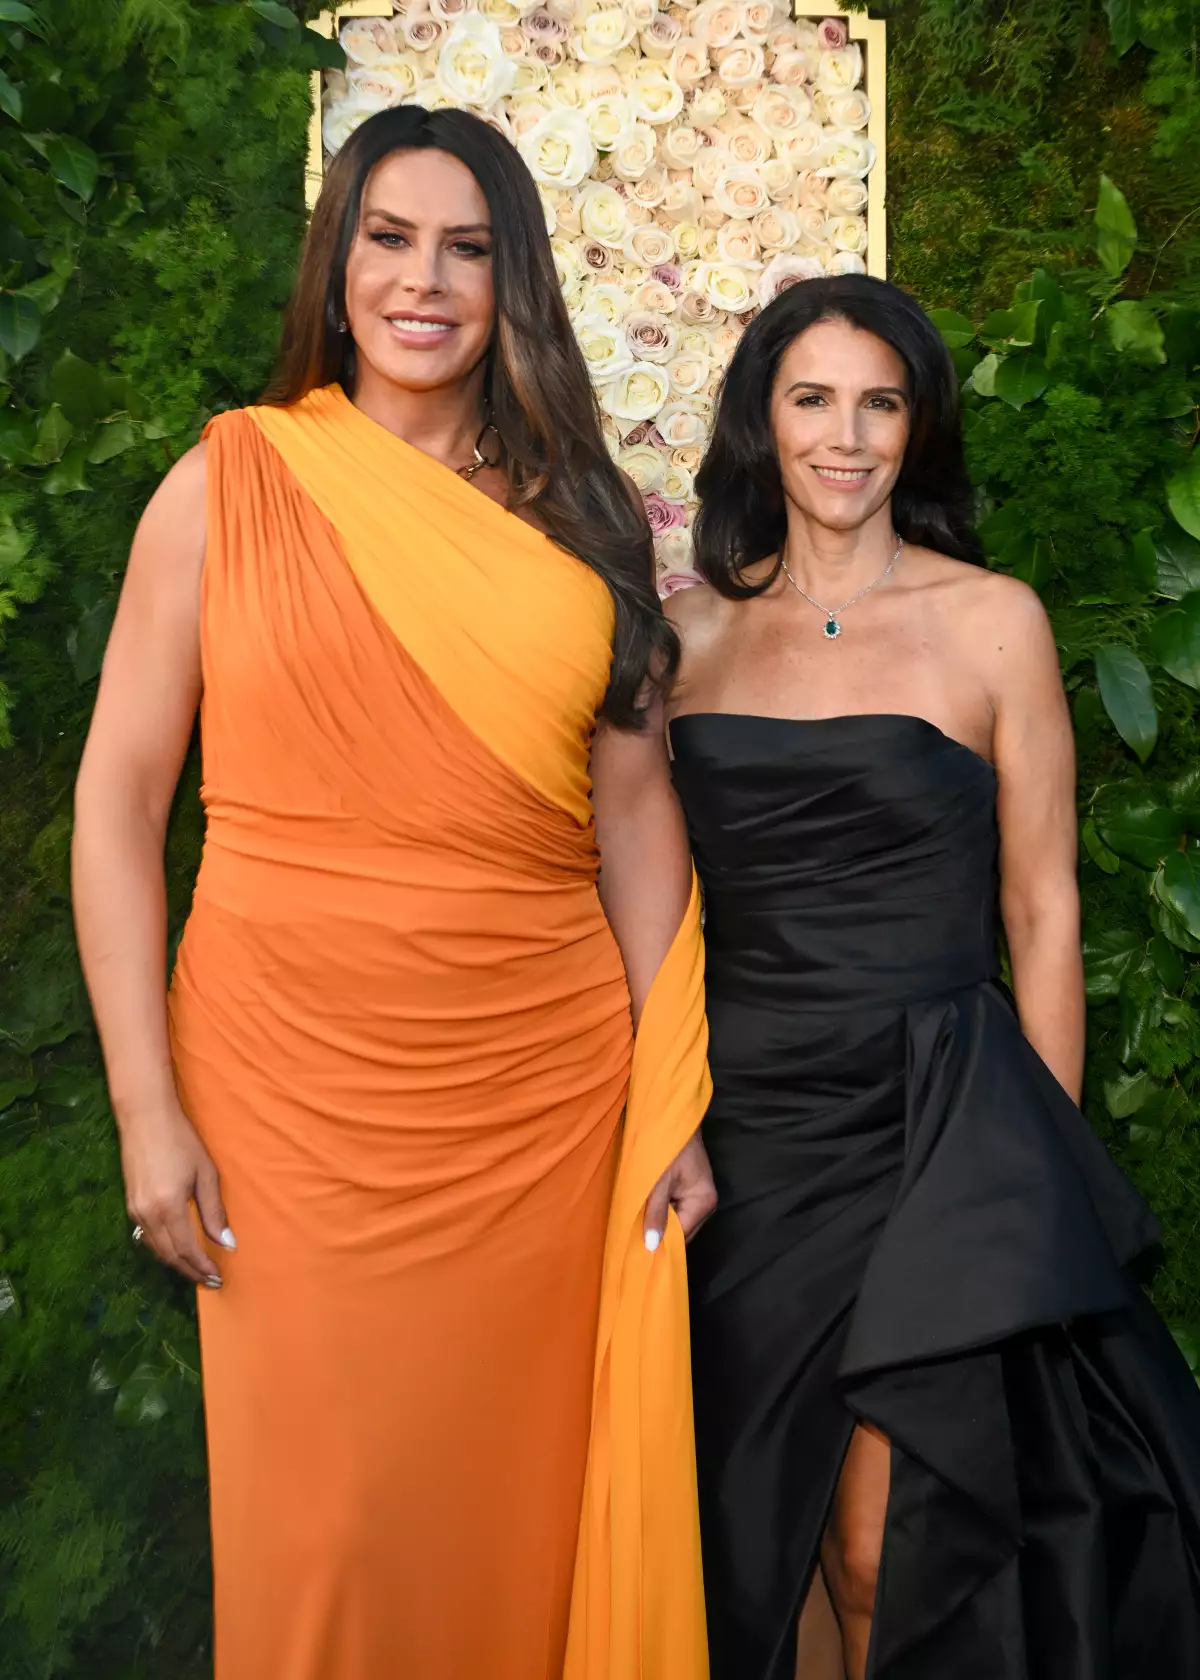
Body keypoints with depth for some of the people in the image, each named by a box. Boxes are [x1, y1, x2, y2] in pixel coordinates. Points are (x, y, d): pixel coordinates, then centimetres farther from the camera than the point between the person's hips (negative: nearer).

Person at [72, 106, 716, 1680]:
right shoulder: (233, 477, 1)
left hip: (548, 1083, 2)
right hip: (297, 1078, -2)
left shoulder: (581, 519, 8)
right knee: (323, 1509, 8)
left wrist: (677, 1102, 2)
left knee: (525, 1499, 13)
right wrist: (147, 1105, -7)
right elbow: (117, 798, -1)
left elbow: (636, 810, 7)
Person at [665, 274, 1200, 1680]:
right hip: (741, 1116, 3)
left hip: (930, 1119, -2)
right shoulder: (693, 629, 6)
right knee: (740, 1528, 14)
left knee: (888, 1552, 1)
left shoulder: (992, 621, -1)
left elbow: (1041, 912, 1)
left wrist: (1042, 1173, -1)